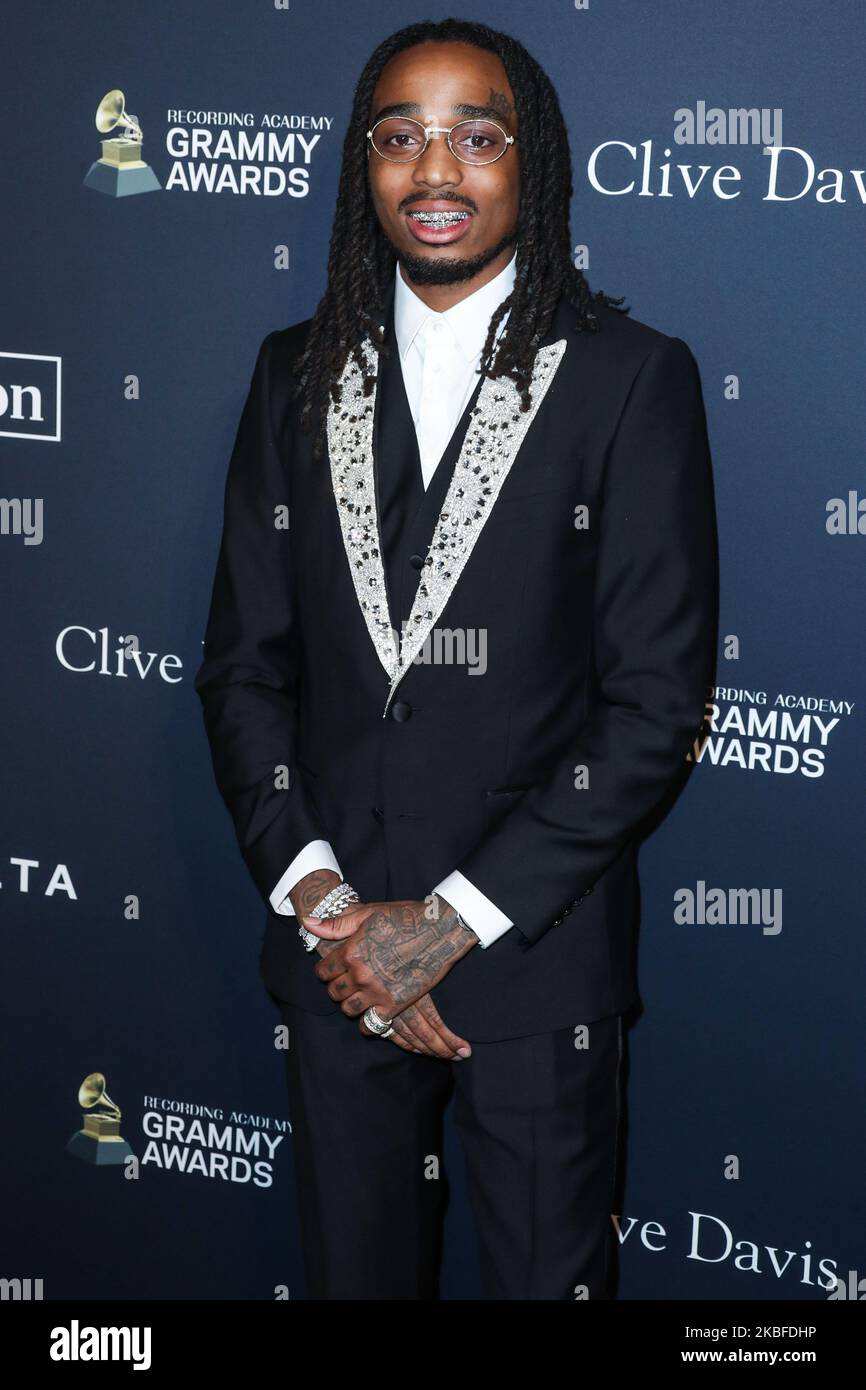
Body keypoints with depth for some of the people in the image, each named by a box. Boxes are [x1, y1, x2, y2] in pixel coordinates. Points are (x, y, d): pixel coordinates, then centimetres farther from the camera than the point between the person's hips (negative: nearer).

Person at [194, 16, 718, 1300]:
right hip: (336, 948, 3)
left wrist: (452, 920, -14)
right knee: (353, 1269, 18)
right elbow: (242, 664, 5)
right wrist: (316, 897, -8)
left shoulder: (632, 379, -7)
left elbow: (658, 701, -11)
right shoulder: (298, 374, 5)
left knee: (546, 1275, 13)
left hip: (538, 961, -3)